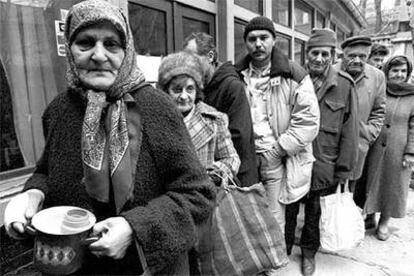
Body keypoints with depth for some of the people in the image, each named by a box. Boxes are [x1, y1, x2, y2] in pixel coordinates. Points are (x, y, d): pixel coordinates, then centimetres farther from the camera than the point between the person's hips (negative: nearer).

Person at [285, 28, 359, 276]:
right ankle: (284, 250, 40)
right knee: (288, 210, 16)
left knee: (315, 213, 18)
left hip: (324, 166, 0)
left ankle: (309, 251, 43)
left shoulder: (344, 85, -7)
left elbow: (349, 131, -5)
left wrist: (343, 170, -5)